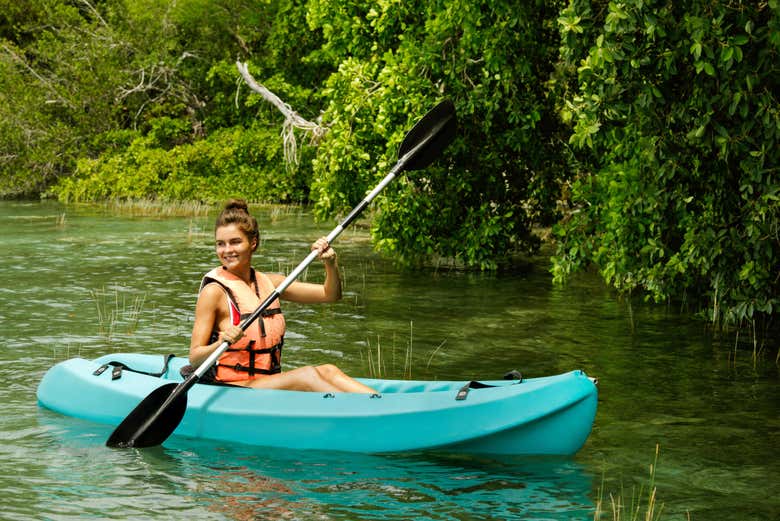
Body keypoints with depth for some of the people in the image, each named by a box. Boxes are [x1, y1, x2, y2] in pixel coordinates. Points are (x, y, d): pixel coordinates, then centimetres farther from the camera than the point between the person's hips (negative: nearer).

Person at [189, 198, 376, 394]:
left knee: (328, 371, -19)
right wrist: (221, 344, -29)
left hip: (270, 384, 6)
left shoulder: (269, 283, 11)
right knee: (306, 375, -27)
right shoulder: (214, 291, -8)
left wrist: (331, 264, -5)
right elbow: (194, 358, -10)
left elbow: (330, 294, 14)